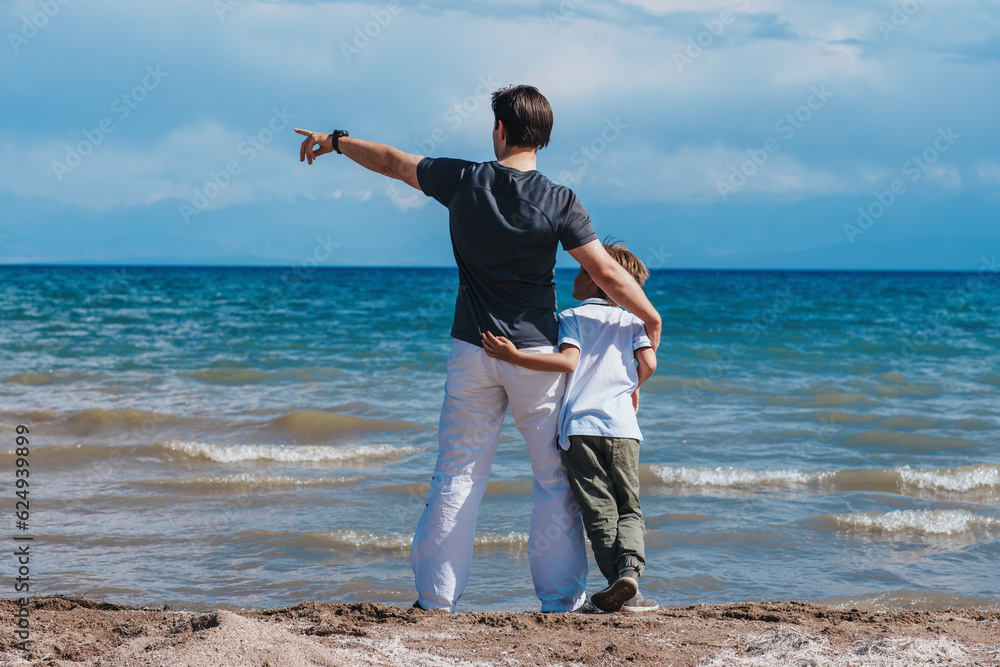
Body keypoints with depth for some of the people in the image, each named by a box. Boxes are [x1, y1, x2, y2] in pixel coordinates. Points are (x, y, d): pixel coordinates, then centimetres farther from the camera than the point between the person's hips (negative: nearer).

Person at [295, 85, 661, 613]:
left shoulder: (464, 181, -3)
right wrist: (651, 318, 3)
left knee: (457, 474, 8)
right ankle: (561, 600, 5)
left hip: (472, 352, 2)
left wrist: (335, 142, 27)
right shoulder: (560, 202, -9)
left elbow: (392, 162, 11)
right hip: (537, 353, -2)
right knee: (556, 478, 6)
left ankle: (436, 599, 9)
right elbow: (608, 274, -12)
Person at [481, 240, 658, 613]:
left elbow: (569, 361, -9)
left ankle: (616, 581, -11)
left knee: (599, 511, 0)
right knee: (629, 509, 6)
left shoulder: (571, 318, 8)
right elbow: (648, 363, 2)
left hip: (578, 425, -1)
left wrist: (514, 357, -11)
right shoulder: (631, 321, 16)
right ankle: (630, 568, -17)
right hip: (621, 427, 1)